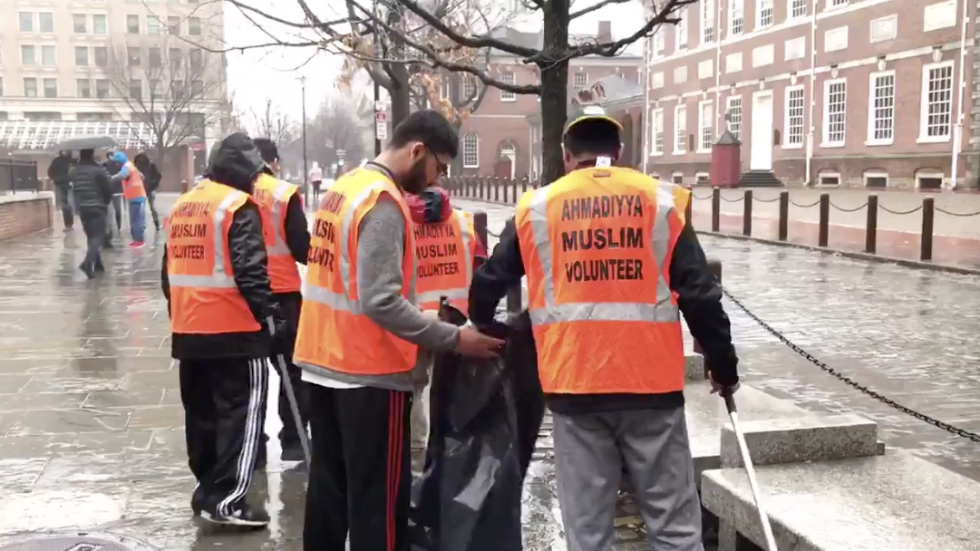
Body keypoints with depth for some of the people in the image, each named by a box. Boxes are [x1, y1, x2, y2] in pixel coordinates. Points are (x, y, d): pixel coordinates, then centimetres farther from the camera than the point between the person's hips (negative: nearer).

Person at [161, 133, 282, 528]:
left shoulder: (182, 206, 14)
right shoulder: (238, 206, -11)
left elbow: (170, 269, 19)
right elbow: (249, 271, -19)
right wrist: (270, 314, -10)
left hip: (188, 328, 8)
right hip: (234, 328, -8)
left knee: (201, 410, 16)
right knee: (242, 410, -2)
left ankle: (208, 487, 26)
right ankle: (226, 499, -6)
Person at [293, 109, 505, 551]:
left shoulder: (341, 189, 10)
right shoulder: (384, 202, -18)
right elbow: (381, 301, -24)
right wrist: (455, 339, -20)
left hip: (324, 363, 9)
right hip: (369, 373, -9)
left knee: (329, 483, 18)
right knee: (378, 495, 1)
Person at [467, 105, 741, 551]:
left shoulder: (536, 208, 5)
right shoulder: (662, 201, 3)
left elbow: (489, 284, 13)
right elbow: (699, 295, 1)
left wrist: (484, 327, 34)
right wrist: (723, 366, 13)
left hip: (573, 385, 1)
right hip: (650, 382, 0)